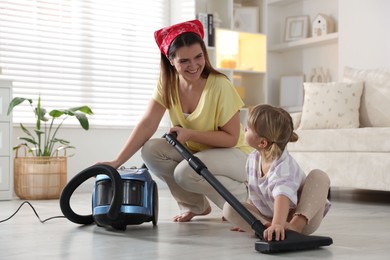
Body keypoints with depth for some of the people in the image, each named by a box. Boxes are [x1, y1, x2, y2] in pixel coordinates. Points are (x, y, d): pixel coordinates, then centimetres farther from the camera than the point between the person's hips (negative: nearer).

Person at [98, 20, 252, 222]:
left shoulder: (219, 86, -23)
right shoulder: (167, 84, -9)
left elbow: (232, 138, -17)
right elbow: (147, 125, -16)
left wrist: (190, 134, -27)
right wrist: (117, 162, -25)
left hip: (234, 154, -5)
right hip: (194, 152, 6)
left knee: (187, 172, -32)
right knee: (151, 150, -18)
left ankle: (244, 202, -6)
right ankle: (195, 205, 3)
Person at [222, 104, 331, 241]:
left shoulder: (284, 166, -31)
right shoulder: (253, 158, -8)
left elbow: (283, 196, -50)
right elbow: (254, 191, 8)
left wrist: (277, 224, -66)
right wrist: (247, 218, 9)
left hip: (303, 218, -6)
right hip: (268, 214, 6)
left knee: (319, 176, -30)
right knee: (229, 208, -14)